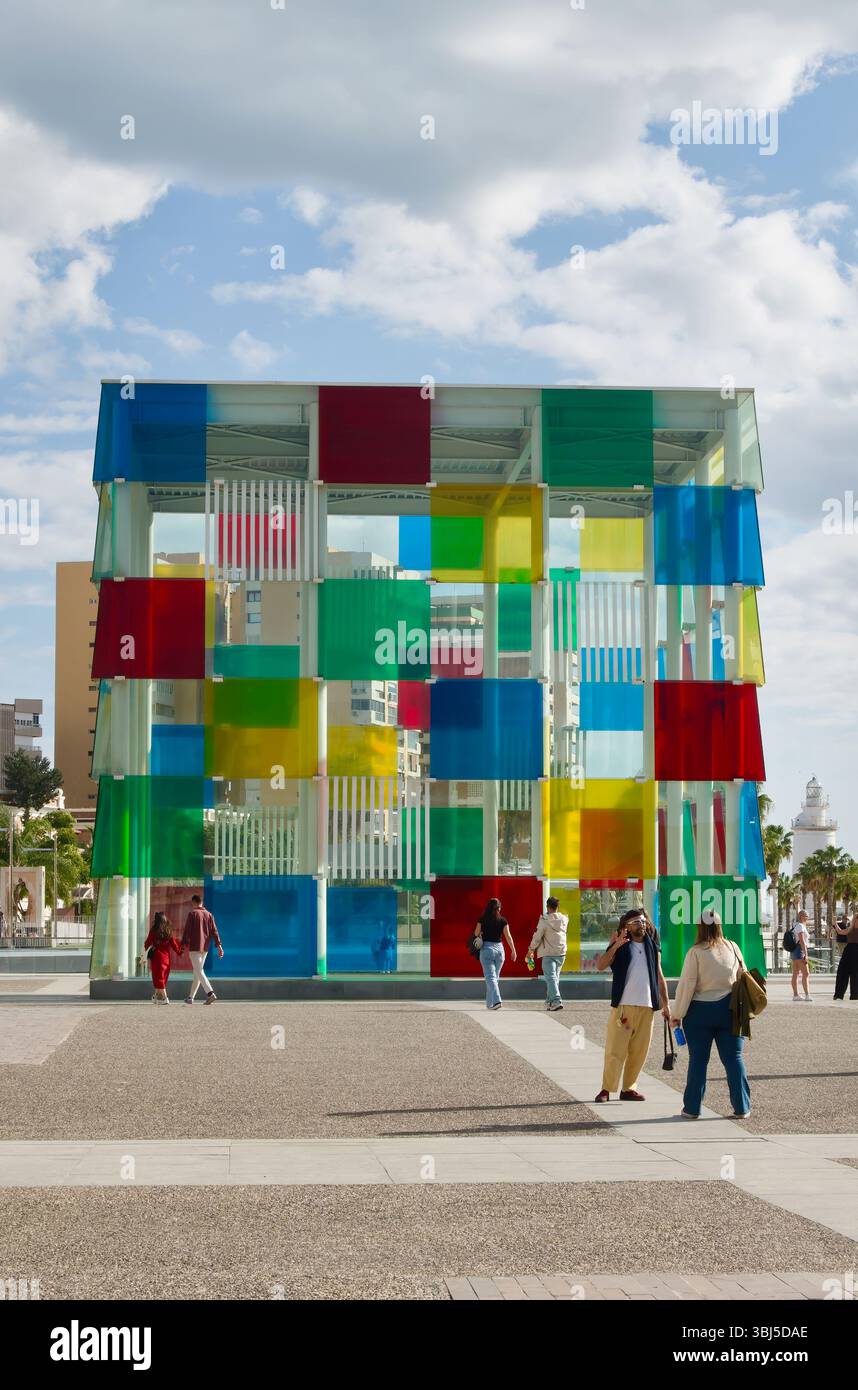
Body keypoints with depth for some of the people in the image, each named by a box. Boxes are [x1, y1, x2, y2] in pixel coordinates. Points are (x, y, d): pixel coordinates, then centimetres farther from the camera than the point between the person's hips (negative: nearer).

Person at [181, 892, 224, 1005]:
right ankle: (190, 997, 20)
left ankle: (210, 993, -30)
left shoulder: (192, 913, -5)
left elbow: (187, 930, -11)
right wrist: (219, 945, 1)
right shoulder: (209, 915, 10)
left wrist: (183, 945, -10)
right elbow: (214, 931, 5)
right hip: (205, 948, 6)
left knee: (198, 971, -12)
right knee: (197, 971, 14)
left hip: (194, 947, -6)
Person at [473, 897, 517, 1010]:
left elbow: (476, 933, 0)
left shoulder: (483, 919, -3)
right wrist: (513, 951, -1)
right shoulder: (503, 920, 1)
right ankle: (490, 1003, 23)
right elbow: (508, 936, -3)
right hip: (499, 948, 3)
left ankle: (497, 1000, -23)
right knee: (495, 977, 16)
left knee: (490, 977, -4)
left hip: (486, 948, -3)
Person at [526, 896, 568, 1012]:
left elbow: (537, 937, -8)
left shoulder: (544, 920, -12)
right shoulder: (564, 919, 3)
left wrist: (530, 950, 4)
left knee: (550, 977, -9)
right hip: (561, 953, 6)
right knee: (555, 977, 17)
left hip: (548, 953, -5)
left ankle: (556, 1001, -24)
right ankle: (549, 1001, 21)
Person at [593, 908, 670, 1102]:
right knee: (615, 1049, -5)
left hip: (647, 1006, 4)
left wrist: (666, 1004, 15)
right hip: (623, 1005, -4)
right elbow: (600, 965, -12)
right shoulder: (620, 946, 1)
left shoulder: (652, 947, 13)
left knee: (639, 1051, 6)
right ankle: (606, 1089, 1)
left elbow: (659, 977, 18)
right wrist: (616, 946, -21)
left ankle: (629, 1088, 15)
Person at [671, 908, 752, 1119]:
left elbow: (686, 985, -10)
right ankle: (741, 1108, 9)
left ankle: (692, 1108, 9)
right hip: (729, 1009, 2)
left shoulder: (696, 952, -10)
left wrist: (677, 1014, -3)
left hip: (700, 1011, -2)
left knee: (698, 1060, 5)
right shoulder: (732, 948, 0)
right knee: (734, 1058, 8)